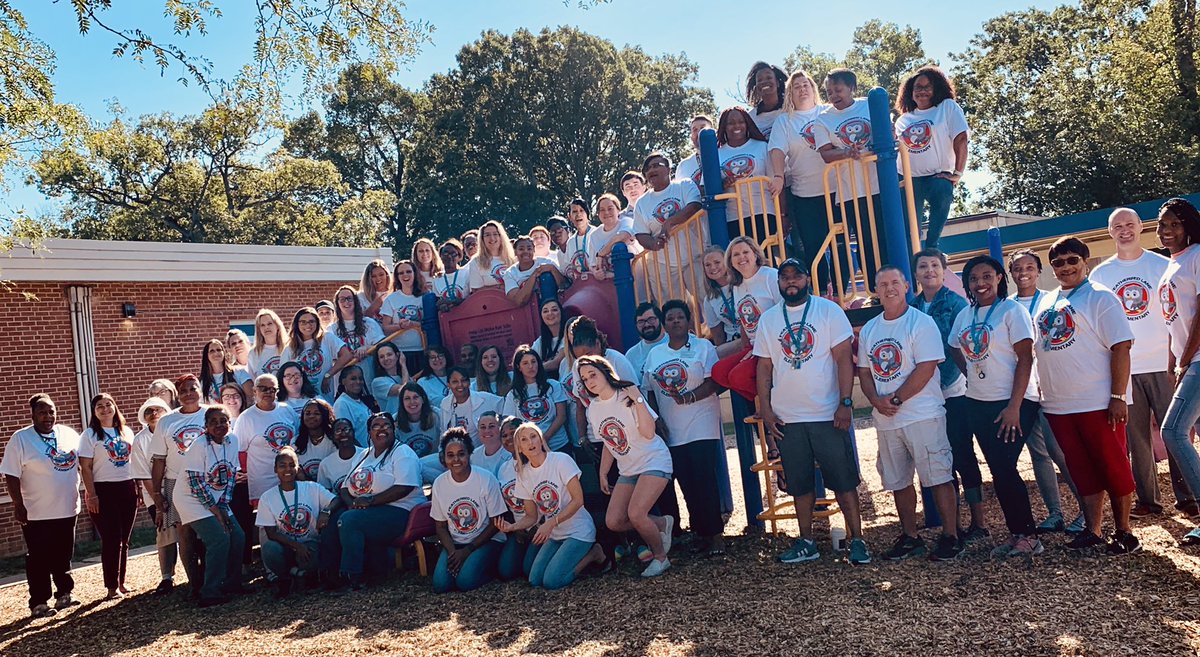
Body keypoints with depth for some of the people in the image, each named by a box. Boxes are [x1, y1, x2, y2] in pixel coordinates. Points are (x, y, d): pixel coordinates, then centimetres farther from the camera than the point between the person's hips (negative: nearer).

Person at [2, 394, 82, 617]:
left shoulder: (70, 434, 4)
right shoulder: (20, 439, -9)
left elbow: (82, 464, 13)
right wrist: (18, 505, -13)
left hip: (67, 509, 5)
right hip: (37, 513, -4)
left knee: (63, 556, 15)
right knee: (38, 559, 3)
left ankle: (64, 594, 27)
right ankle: (39, 603, 11)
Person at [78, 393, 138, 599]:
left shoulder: (126, 432, 11)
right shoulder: (90, 435, -2)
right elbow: (85, 468, -6)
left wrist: (138, 488, 10)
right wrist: (91, 495, -13)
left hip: (127, 489, 5)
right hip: (103, 491, -5)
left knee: (124, 540, 9)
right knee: (111, 539, -5)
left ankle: (121, 582, 18)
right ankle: (112, 587, 1)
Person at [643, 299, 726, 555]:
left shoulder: (703, 347, 1)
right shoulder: (654, 354, 13)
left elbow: (714, 382, -8)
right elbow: (649, 392, 14)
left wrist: (691, 396, -23)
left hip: (701, 429, -4)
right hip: (670, 433, 4)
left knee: (705, 483, -8)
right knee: (687, 485, 6)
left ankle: (715, 534, 2)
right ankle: (701, 533, 17)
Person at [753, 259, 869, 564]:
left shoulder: (828, 310, -2)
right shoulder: (768, 319, 8)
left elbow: (844, 358, -6)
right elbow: (764, 367, 8)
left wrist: (846, 403, -13)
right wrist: (765, 409, 1)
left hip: (829, 414, -3)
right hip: (786, 418, 3)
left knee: (844, 481, 2)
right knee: (800, 484, 11)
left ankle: (857, 541, 12)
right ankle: (806, 542, 22)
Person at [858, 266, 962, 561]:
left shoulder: (921, 322, -5)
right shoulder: (869, 330, 13)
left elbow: (926, 368, -14)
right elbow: (864, 372, 12)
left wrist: (896, 399, -16)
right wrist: (876, 401, -6)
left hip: (922, 414, -6)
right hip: (885, 420, 6)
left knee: (938, 476, -4)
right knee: (898, 481, 12)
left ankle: (950, 536, 7)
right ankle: (909, 537, 23)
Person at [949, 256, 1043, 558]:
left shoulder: (1012, 310, -8)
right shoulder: (964, 316, 9)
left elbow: (1025, 359, -13)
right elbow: (959, 355, 20)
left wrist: (1014, 406, -18)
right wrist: (978, 379, 3)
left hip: (1013, 403, -6)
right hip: (977, 403, 6)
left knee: (1004, 470, -8)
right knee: (999, 471, 9)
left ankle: (1027, 537, 7)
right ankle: (1017, 533, 20)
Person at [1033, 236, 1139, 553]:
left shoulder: (1100, 297, -5)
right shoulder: (1045, 304, 13)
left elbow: (1121, 348, -11)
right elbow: (1037, 350, 19)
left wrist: (1118, 397, -17)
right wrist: (1040, 392, 11)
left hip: (1098, 404, -6)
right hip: (1058, 406, 6)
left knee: (1114, 467, 3)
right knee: (1082, 471, 12)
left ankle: (1123, 532, 15)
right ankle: (1092, 531, 21)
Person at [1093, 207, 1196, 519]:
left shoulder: (1162, 265, 3)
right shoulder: (1099, 275, 7)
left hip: (1162, 364, -1)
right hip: (1123, 368, 1)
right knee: (1137, 437, 5)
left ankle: (1185, 496, 9)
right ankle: (1147, 499, 13)